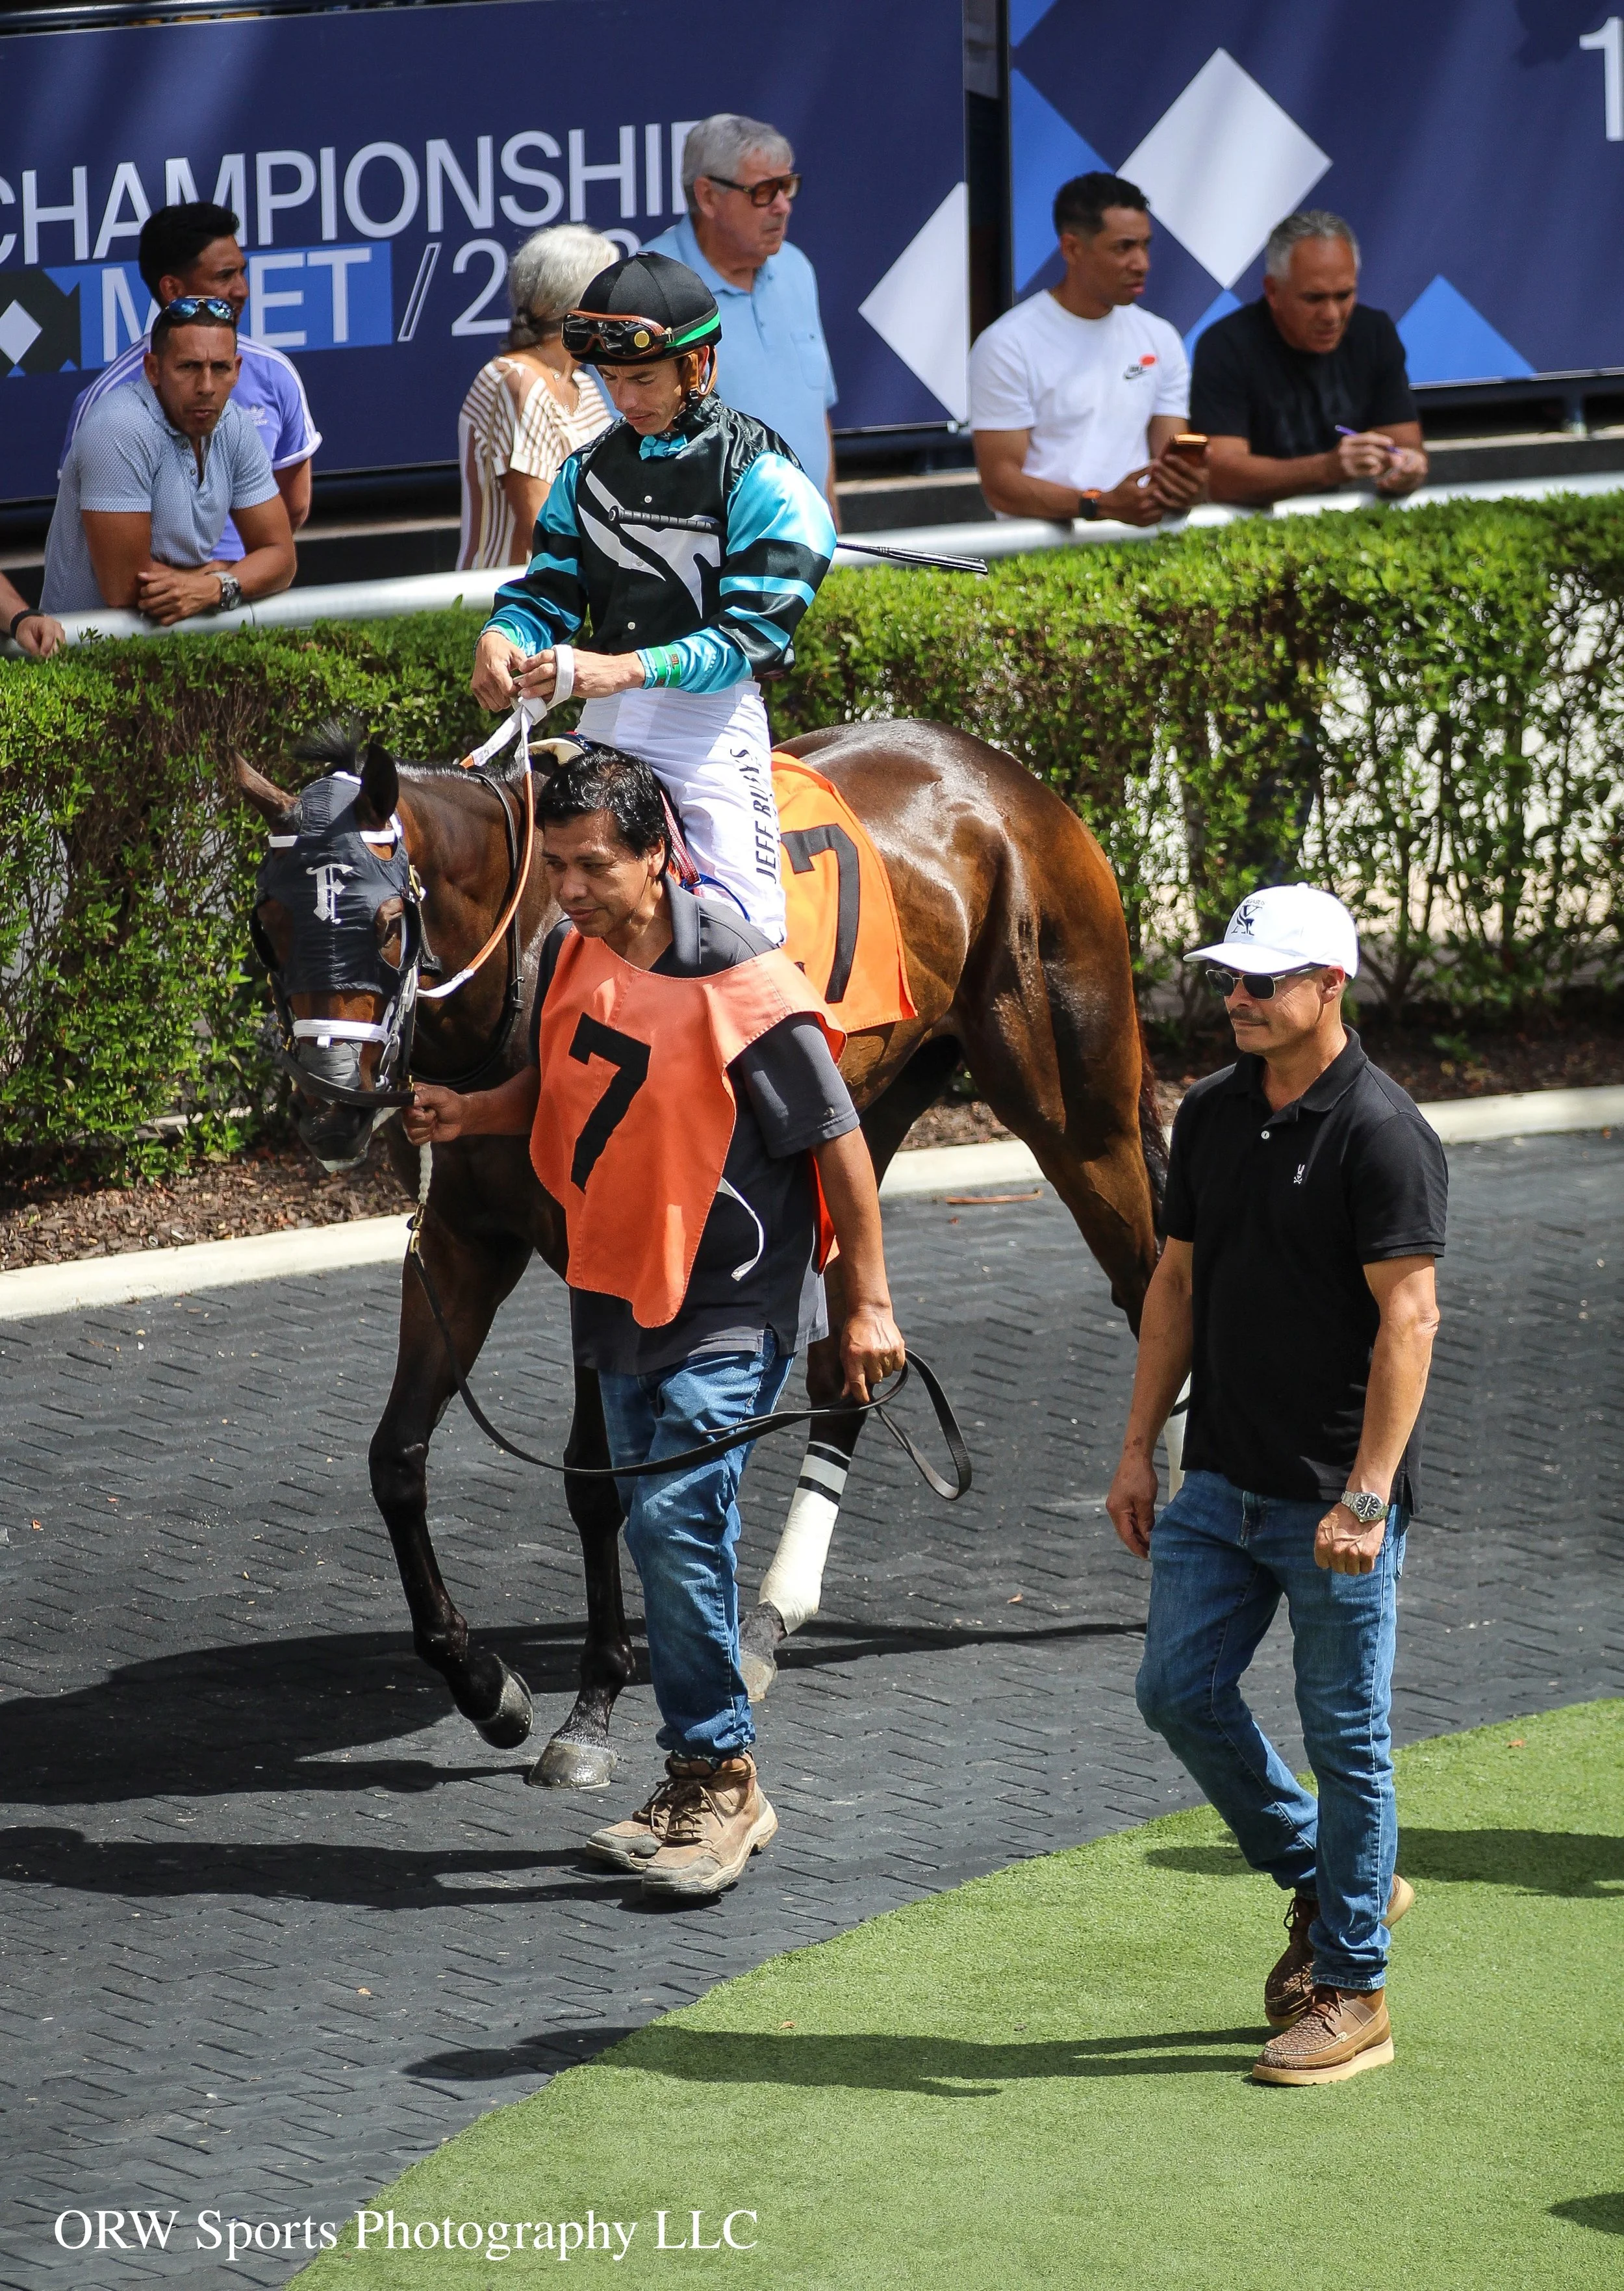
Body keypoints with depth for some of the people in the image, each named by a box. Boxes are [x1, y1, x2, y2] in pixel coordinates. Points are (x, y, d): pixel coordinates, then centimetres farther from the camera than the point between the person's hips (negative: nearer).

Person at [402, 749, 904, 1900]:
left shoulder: (744, 985, -20)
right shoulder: (570, 956, 1)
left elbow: (838, 1142, -13)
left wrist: (869, 1303, -11)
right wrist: (470, 1112, -2)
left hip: (728, 1304, -8)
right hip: (623, 1289, 8)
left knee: (678, 1518, -17)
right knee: (664, 1537, 12)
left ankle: (722, 1775, -5)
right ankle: (705, 1786, 22)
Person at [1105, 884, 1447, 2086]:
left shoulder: (1383, 1134, -15)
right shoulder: (1211, 1116, 9)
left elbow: (1409, 1319, -19)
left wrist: (1367, 1495, -24)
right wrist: (1140, 1446, 12)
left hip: (1336, 1496, -7)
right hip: (1221, 1480, 7)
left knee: (1346, 1732, 0)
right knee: (1180, 1690, 7)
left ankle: (1351, 1988, 11)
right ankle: (1323, 1880, 28)